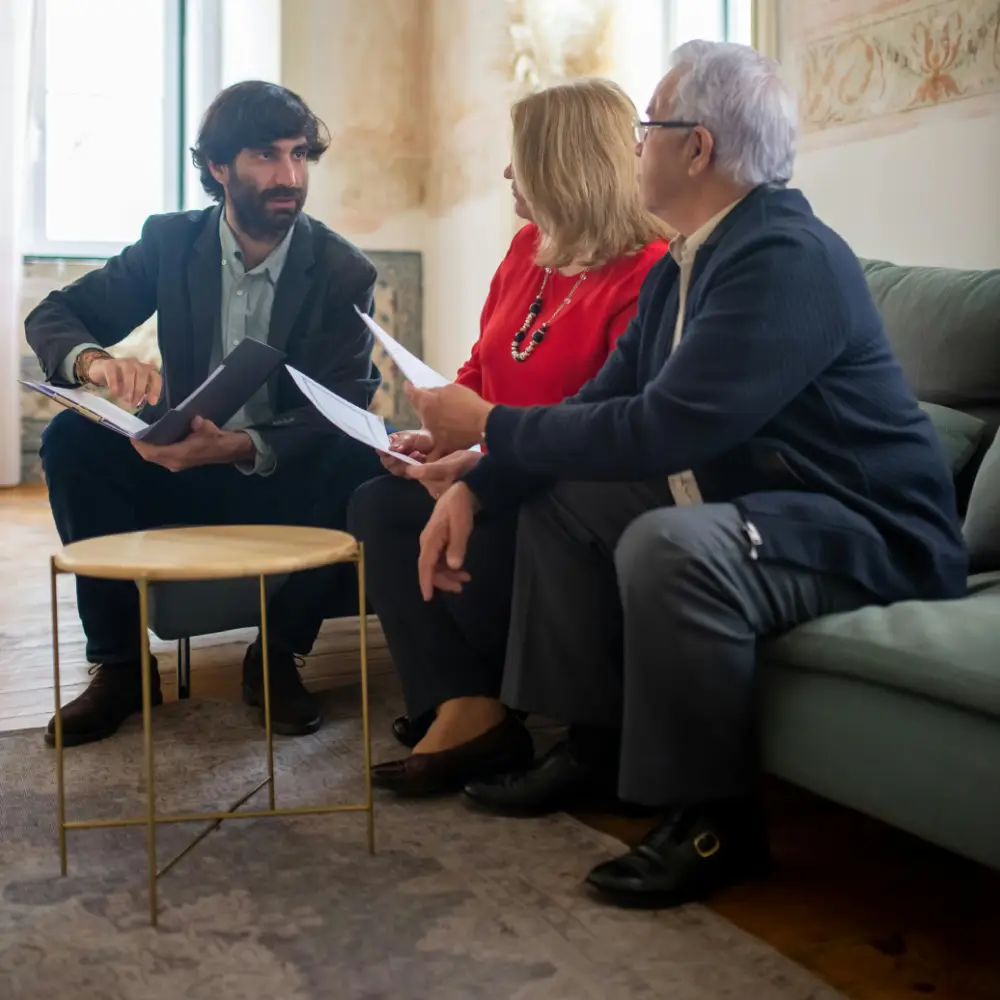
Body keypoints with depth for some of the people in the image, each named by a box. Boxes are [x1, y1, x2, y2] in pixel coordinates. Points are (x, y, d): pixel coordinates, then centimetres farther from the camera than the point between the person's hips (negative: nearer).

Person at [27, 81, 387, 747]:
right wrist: (92, 360, -29)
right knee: (71, 440, -22)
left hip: (286, 482, -2)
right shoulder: (171, 242, -2)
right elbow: (53, 316, -3)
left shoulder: (344, 272, -9)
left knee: (361, 465, -31)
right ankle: (120, 662, -11)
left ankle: (277, 656, -12)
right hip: (181, 468, 2)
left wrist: (240, 446, -37)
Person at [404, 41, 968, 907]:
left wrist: (489, 427, -19)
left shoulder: (787, 256, -22)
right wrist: (476, 487, -5)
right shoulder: (684, 266, 8)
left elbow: (660, 429, -30)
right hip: (743, 500, 10)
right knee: (556, 491, 8)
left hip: (866, 536, -10)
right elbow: (601, 403, 8)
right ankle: (594, 745, 12)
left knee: (667, 545, -35)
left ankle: (716, 818, -14)